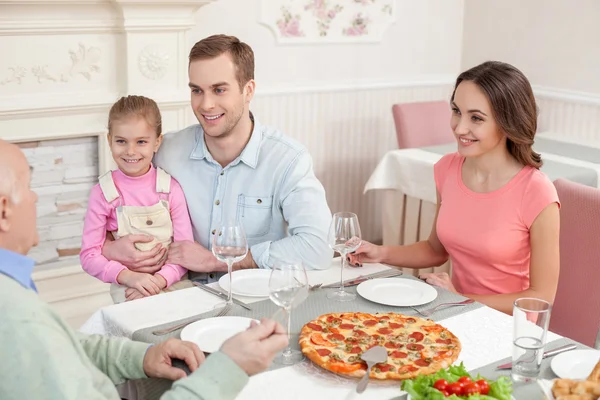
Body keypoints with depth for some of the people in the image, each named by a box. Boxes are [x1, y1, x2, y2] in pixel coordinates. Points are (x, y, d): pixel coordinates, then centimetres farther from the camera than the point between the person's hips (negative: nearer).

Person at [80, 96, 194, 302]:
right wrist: (128, 276, -17)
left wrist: (159, 280, -16)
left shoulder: (170, 187, 1)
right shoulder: (103, 193, -2)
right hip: (128, 293, -2)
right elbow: (89, 256, -3)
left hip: (172, 285, 2)